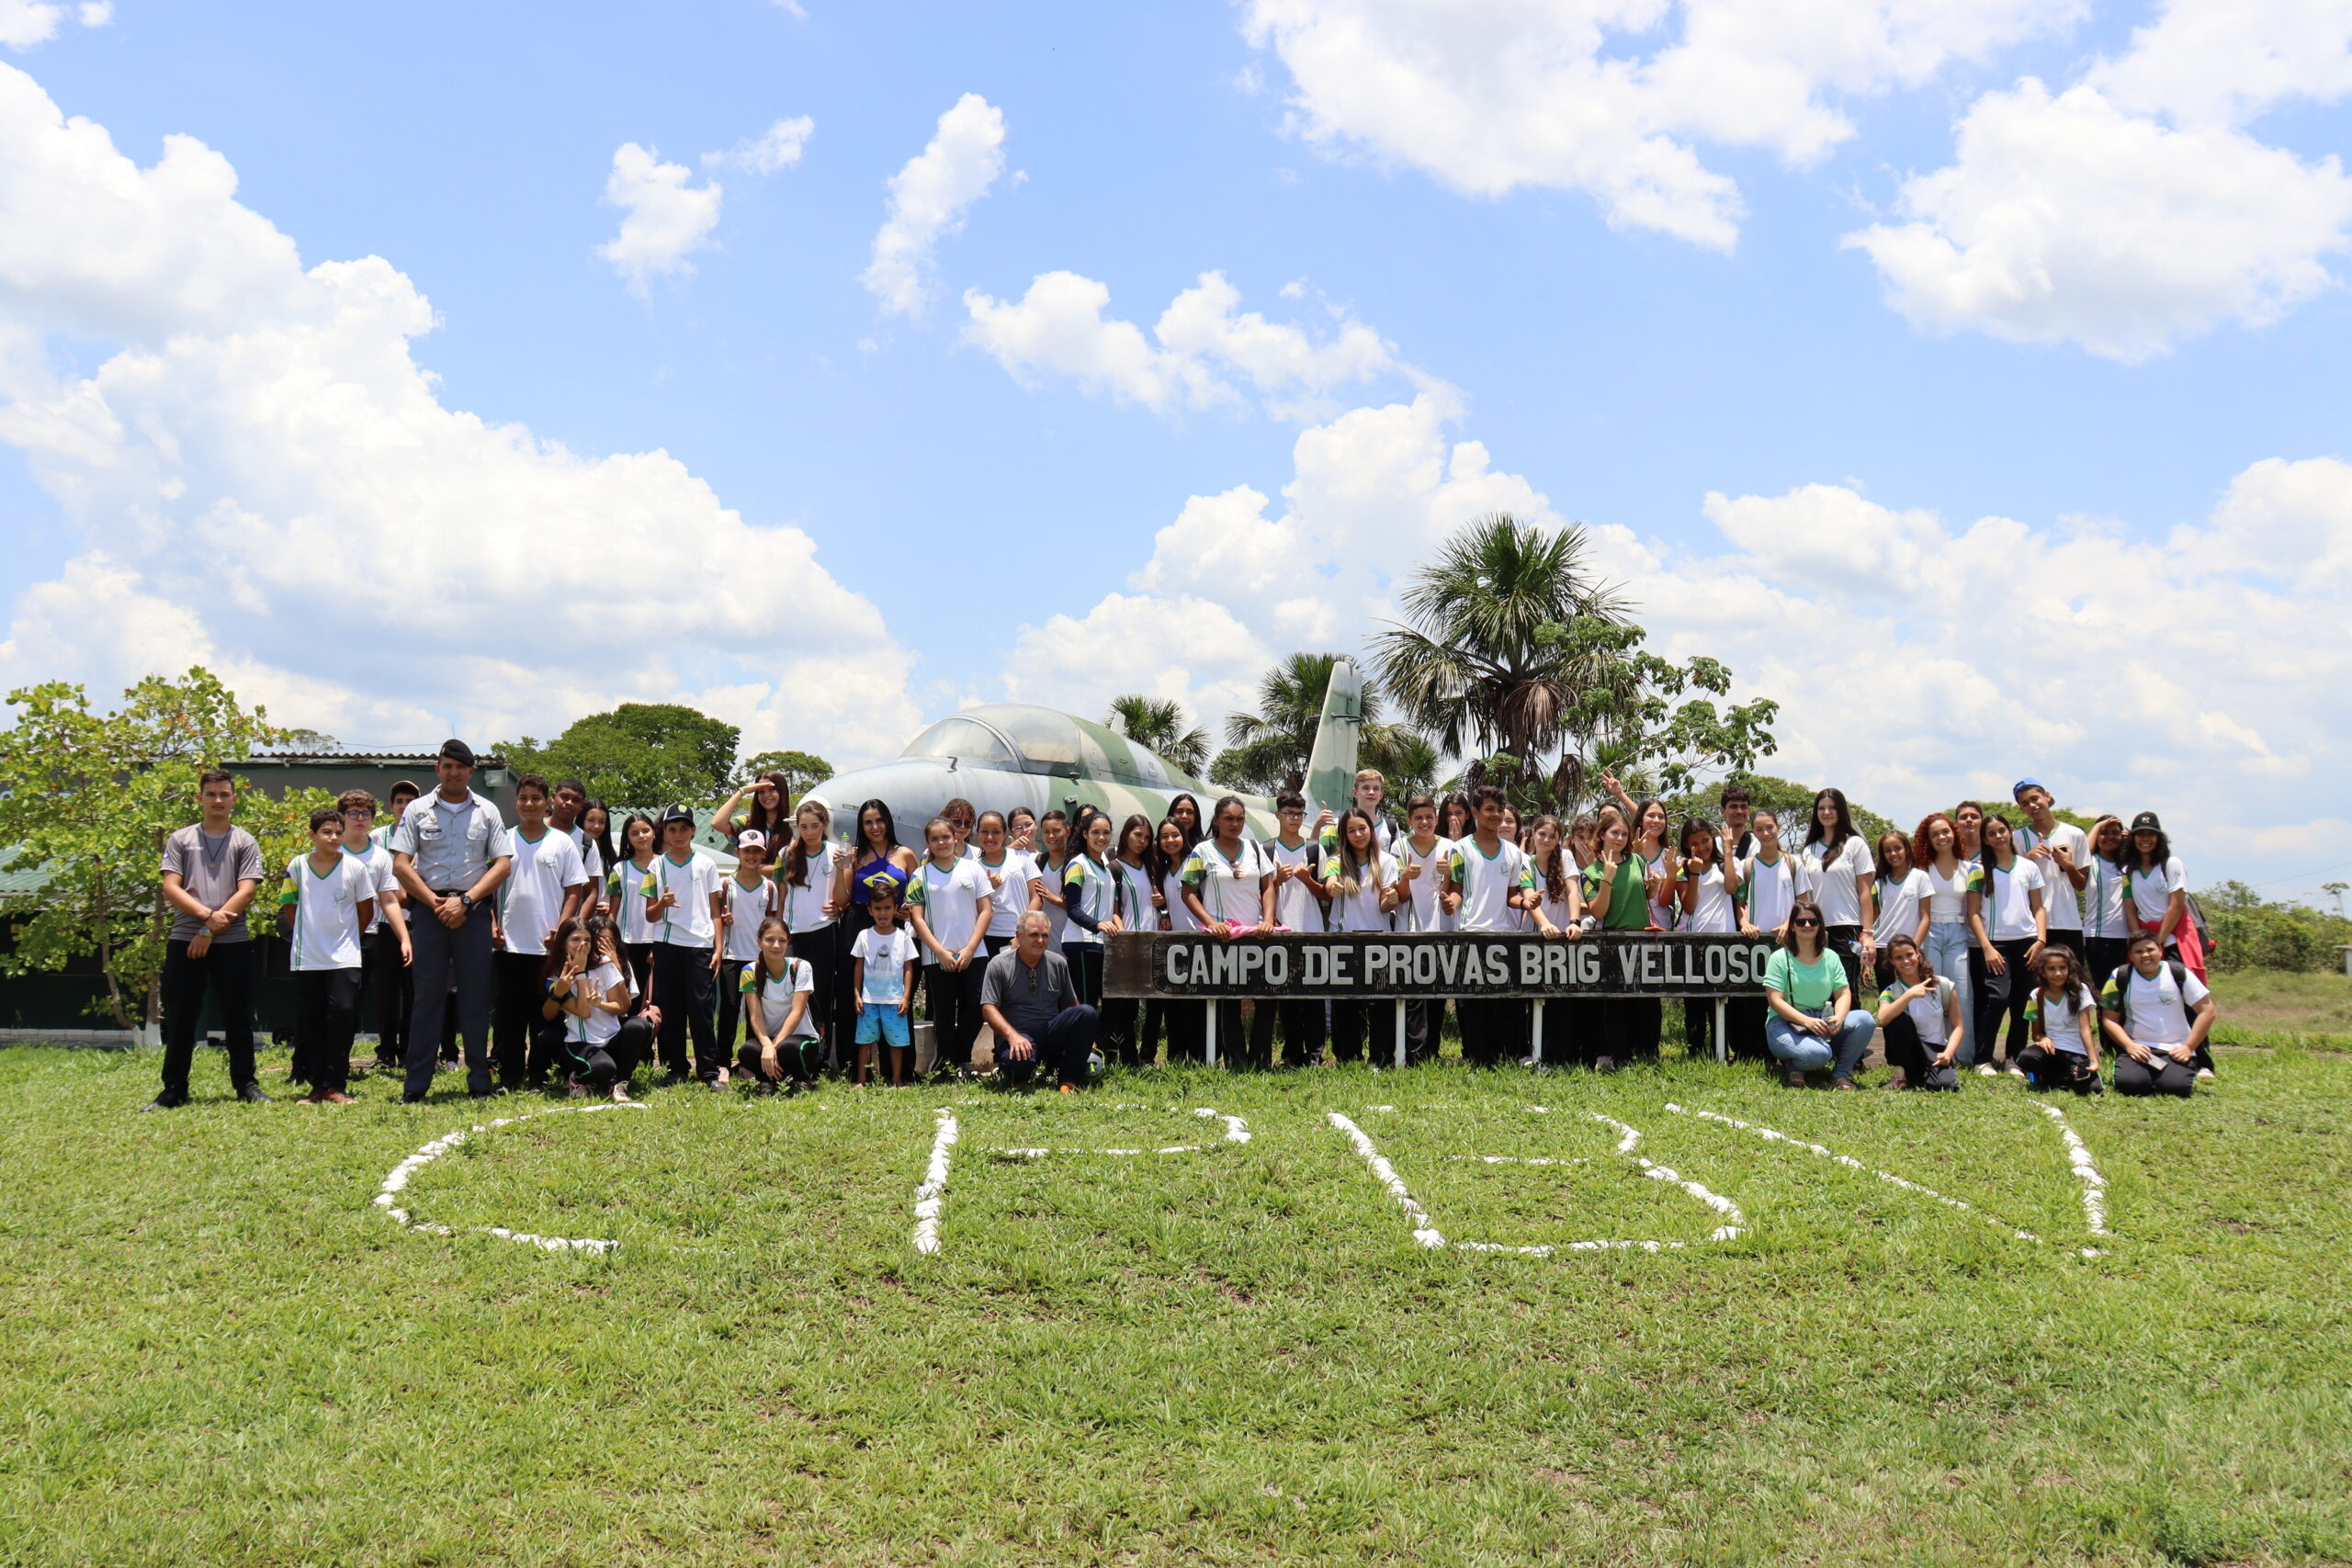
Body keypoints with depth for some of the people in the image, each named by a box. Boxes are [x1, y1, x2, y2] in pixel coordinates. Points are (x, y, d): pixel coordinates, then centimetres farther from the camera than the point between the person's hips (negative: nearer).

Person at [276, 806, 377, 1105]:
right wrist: (307, 936, 11)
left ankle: (335, 1085, -2)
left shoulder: (355, 867, -1)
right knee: (309, 1023, 4)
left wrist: (347, 937, 9)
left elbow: (366, 911, 8)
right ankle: (317, 1085, 11)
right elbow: (289, 910, 14)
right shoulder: (297, 867, 2)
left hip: (344, 959, -1)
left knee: (343, 1015, -10)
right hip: (306, 959, 2)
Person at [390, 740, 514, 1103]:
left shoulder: (487, 812, 9)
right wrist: (434, 902, -8)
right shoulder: (417, 810, 8)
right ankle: (416, 1083, 3)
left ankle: (480, 1081, 7)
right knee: (427, 994, 0)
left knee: (476, 997, 2)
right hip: (429, 907, 0)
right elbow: (400, 864, 1)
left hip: (473, 911, 0)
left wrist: (464, 900, -8)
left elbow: (502, 864, 3)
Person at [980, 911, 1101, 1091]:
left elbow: (1070, 1004, 18)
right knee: (1018, 1061, -40)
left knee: (1087, 1013, -23)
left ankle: (1069, 1076, -11)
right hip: (1017, 1034, -4)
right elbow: (988, 1008, -9)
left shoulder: (1058, 963, 11)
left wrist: (1084, 1035, 3)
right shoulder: (999, 965, -2)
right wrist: (1013, 1036, -24)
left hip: (1051, 1034, 4)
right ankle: (1019, 1076, 0)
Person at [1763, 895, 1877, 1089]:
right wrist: (1806, 1021, -24)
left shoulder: (1830, 957, 13)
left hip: (1823, 1022, 5)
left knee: (1865, 1020, -23)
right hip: (1785, 1024, -5)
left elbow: (1843, 993, 6)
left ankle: (1841, 1074, -6)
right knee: (1818, 1054, -37)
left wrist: (1839, 1017, -17)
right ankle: (1794, 1067, 1)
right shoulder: (1780, 958, -2)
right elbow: (1775, 1000, -10)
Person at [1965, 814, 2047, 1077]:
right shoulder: (1980, 870, 4)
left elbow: (2039, 908, 12)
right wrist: (1987, 947, -9)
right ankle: (1984, 1059, -9)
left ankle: (2015, 1058, 14)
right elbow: (1973, 913, 1)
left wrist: (2040, 940, -2)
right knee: (1997, 998, -17)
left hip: (2026, 942, 3)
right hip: (1996, 943, -3)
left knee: (2022, 1003, 2)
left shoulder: (2029, 867, 10)